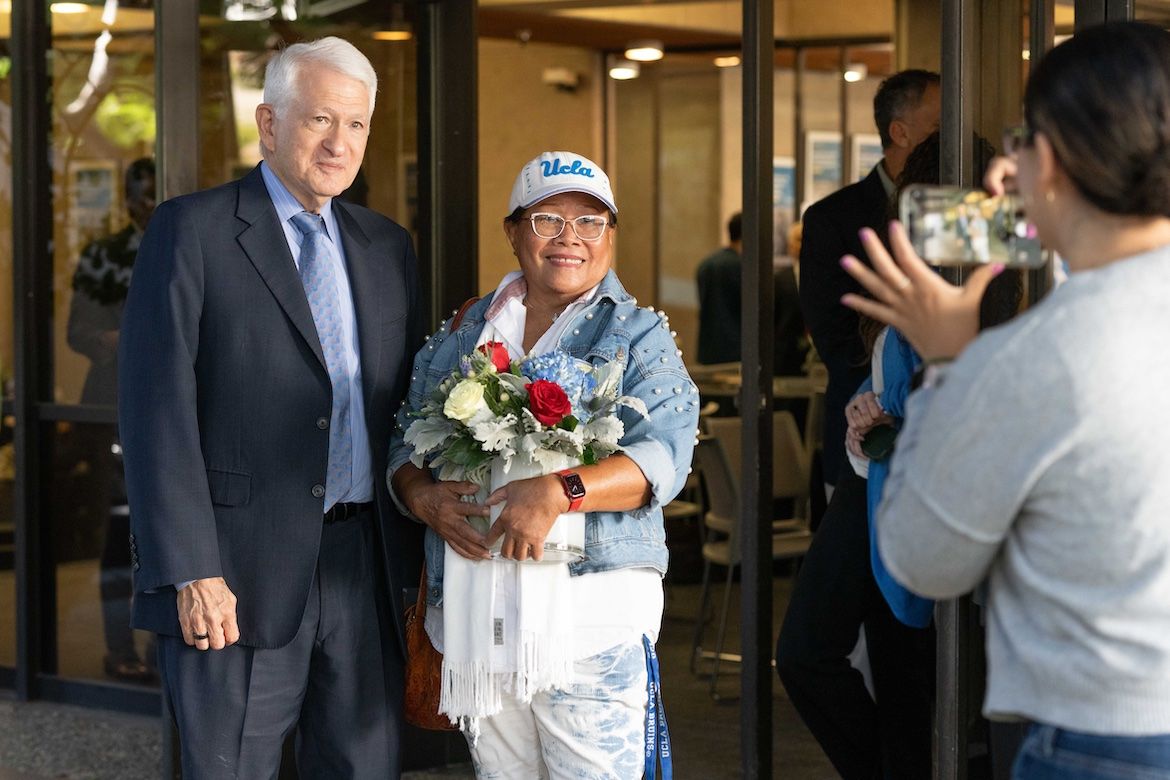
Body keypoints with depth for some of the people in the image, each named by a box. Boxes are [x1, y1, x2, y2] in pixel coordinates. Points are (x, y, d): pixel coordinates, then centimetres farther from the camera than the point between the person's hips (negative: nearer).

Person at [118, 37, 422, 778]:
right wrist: (190, 572, -16)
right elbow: (157, 412, -9)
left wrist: (416, 552, 9)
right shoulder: (191, 231, -3)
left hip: (366, 569, 5)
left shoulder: (387, 246, 14)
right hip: (238, 576, -5)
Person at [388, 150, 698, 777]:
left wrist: (558, 492, -23)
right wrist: (423, 496, -8)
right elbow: (405, 443, 16)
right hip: (472, 613, 4)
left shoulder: (639, 336, 4)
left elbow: (663, 454, -9)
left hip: (589, 605, -4)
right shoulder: (458, 337, 16)